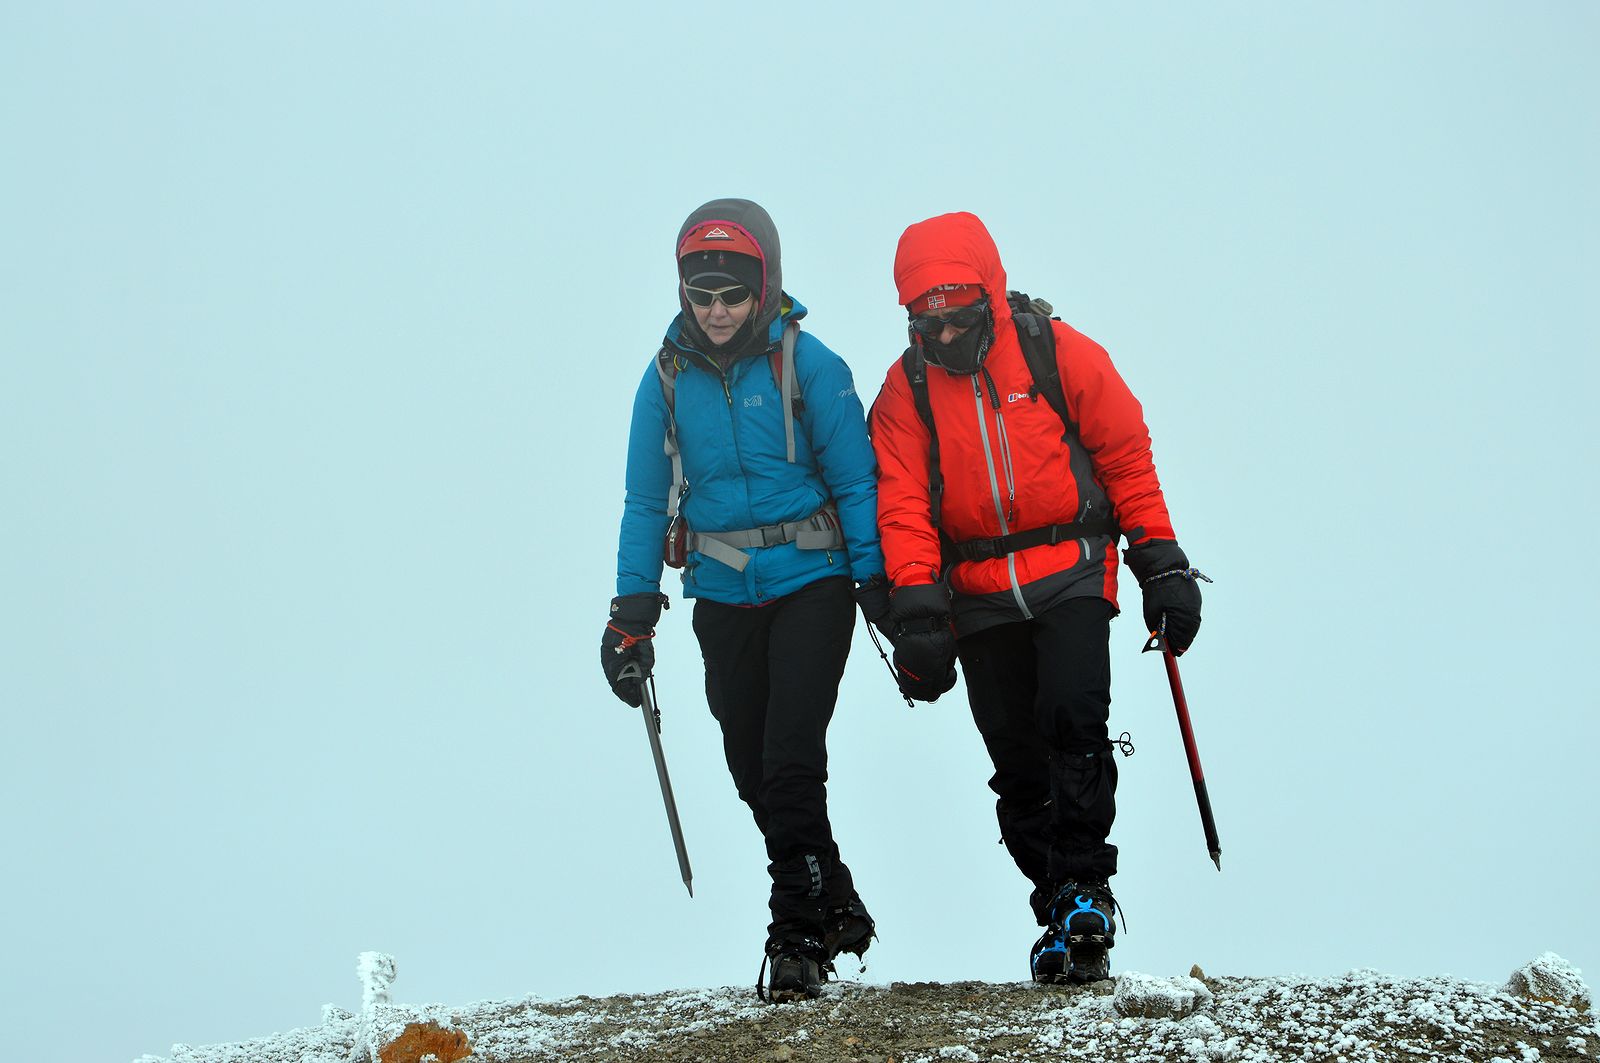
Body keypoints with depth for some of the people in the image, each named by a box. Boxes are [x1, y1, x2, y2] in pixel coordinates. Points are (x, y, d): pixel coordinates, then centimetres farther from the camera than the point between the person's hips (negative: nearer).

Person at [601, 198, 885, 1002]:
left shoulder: (807, 365, -7)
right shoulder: (669, 377, 3)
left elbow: (855, 482, -3)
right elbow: (646, 502, 9)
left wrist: (882, 590, -6)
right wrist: (632, 613, 6)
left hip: (810, 582, -4)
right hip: (723, 597, 4)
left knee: (790, 758, -13)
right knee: (752, 770, 6)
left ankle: (798, 932, -3)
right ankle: (835, 907, 23)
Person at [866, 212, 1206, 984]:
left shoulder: (1058, 353, -3)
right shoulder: (907, 388, 3)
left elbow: (1127, 455, 2)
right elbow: (902, 502, -1)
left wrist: (1162, 566, 1)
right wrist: (914, 603, -14)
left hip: (1070, 573, -3)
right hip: (979, 596, 3)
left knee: (1073, 721, -21)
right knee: (1016, 760, 3)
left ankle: (1085, 885, -13)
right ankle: (1062, 911, 11)